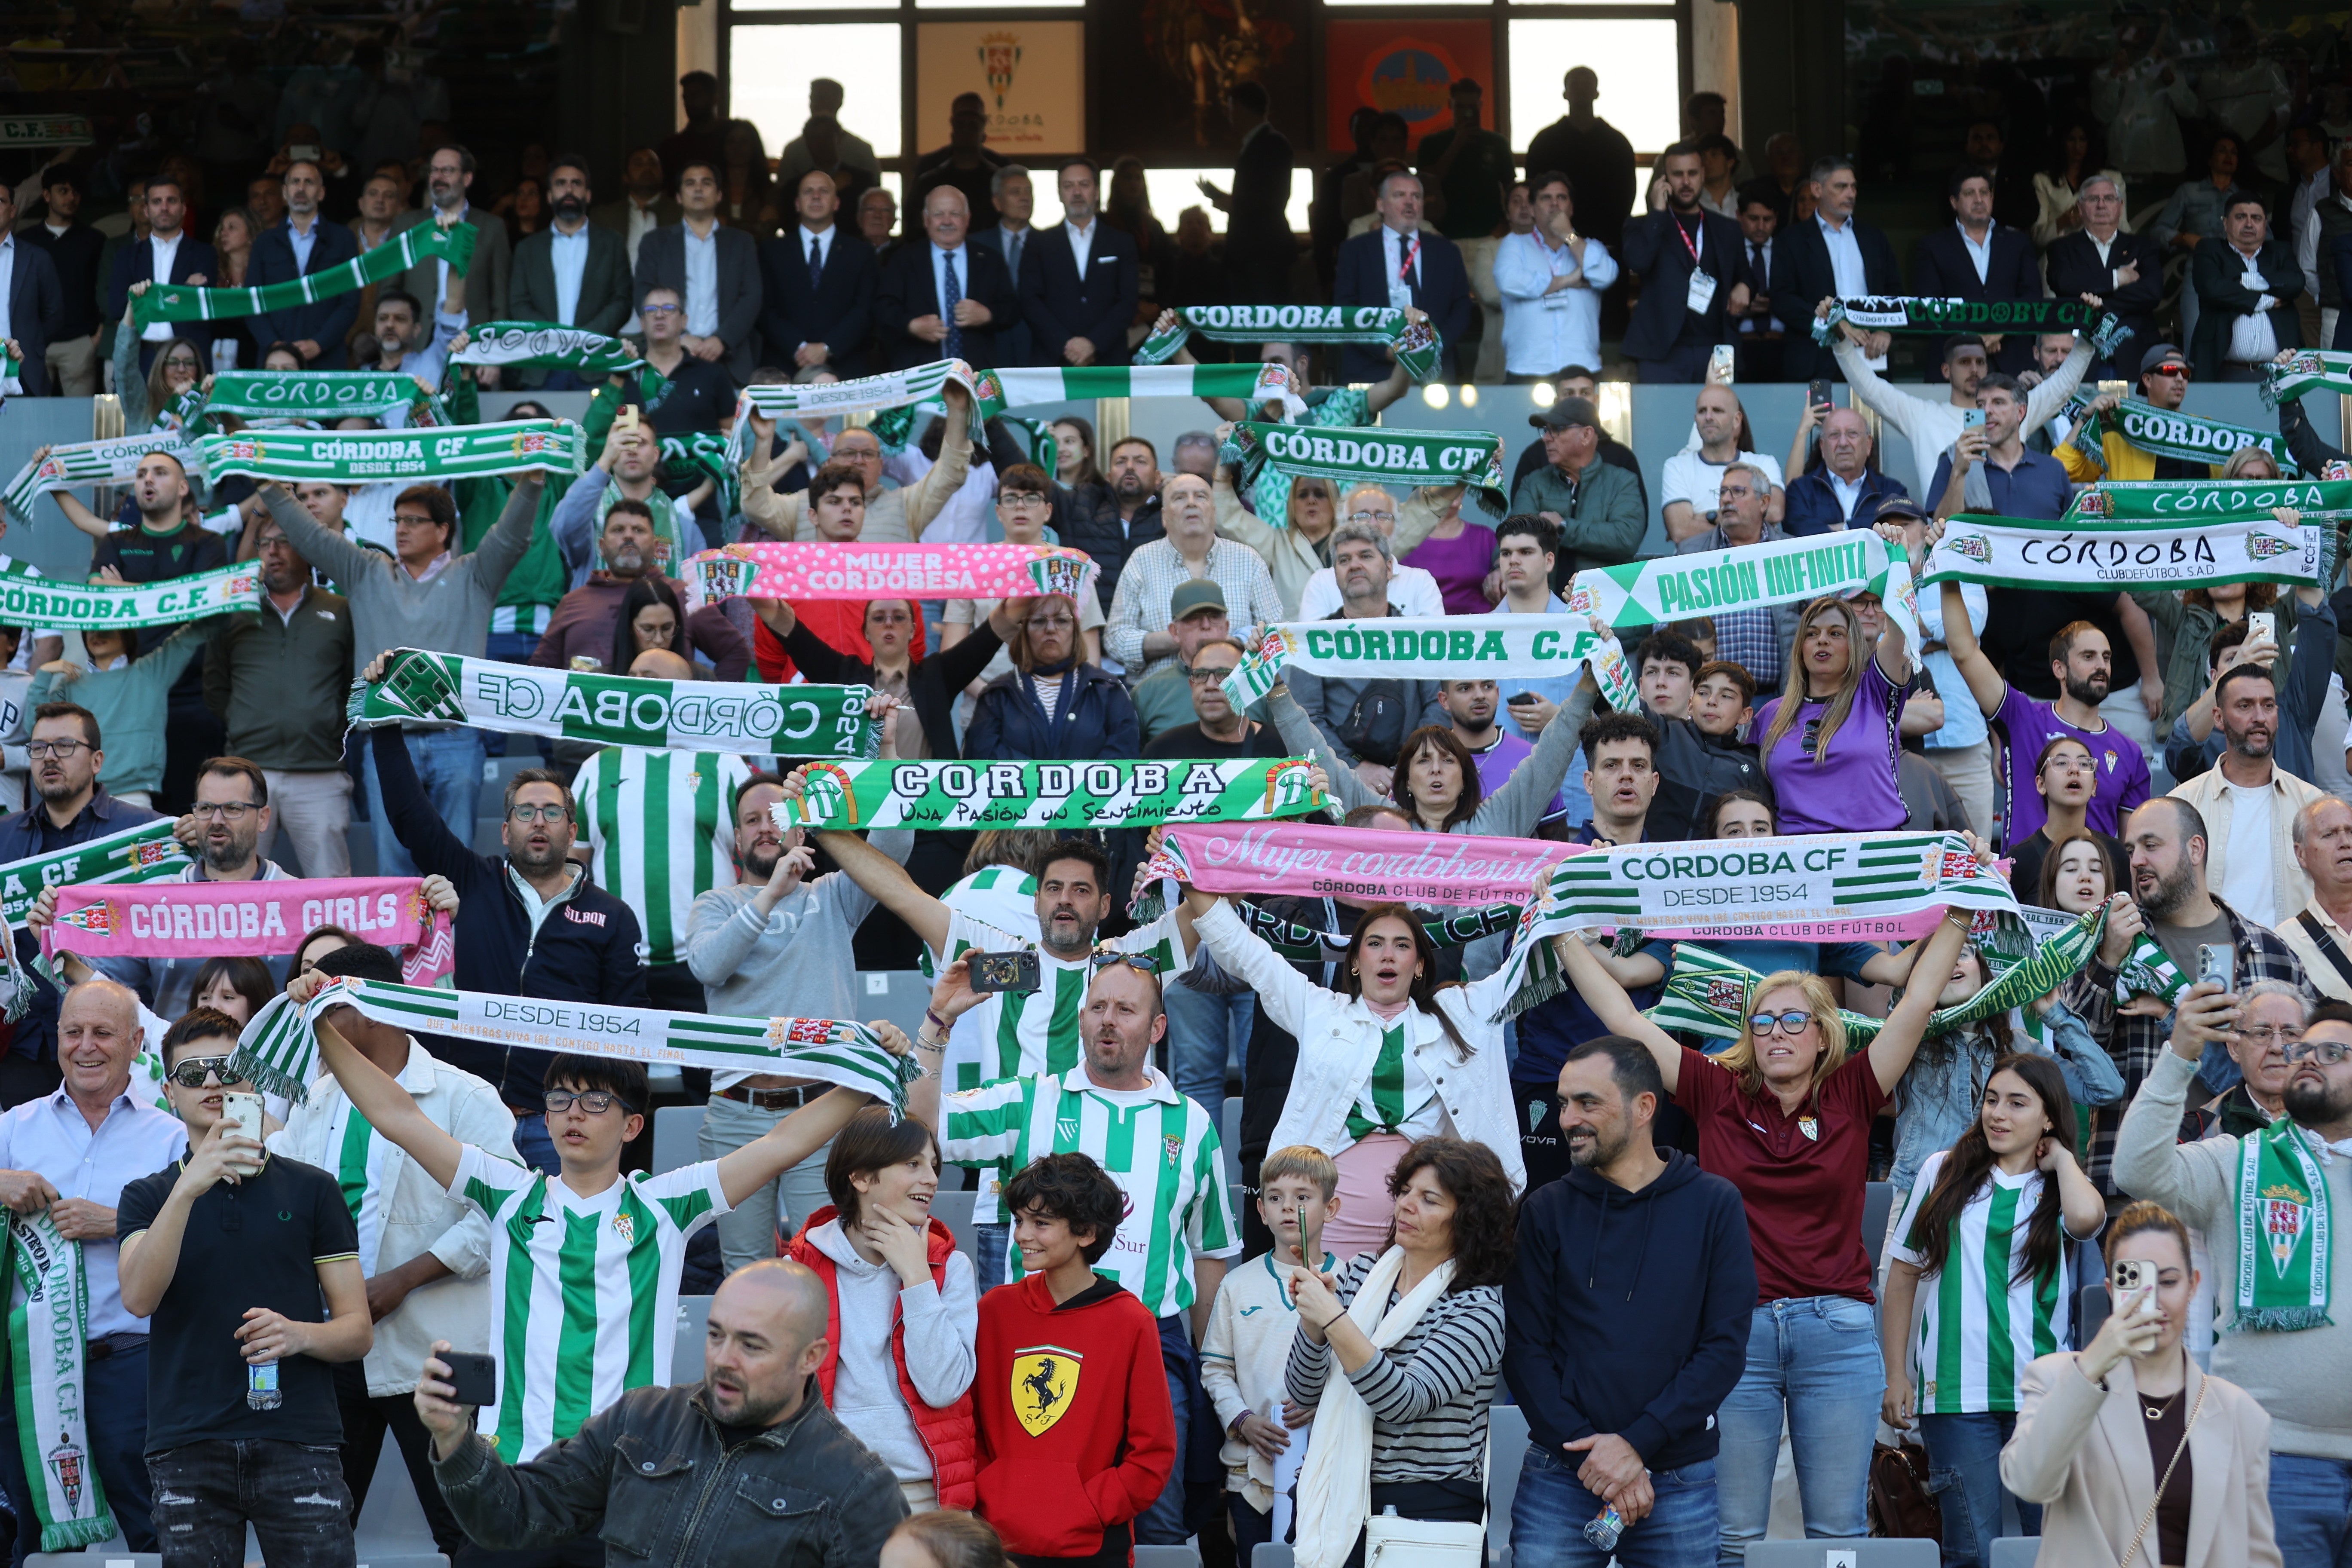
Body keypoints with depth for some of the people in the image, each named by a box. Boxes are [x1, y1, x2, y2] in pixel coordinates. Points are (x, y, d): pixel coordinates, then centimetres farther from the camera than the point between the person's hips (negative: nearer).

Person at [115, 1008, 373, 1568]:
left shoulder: (311, 1189, 11)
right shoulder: (148, 1196, 12)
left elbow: (358, 1331, 10)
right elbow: (139, 1298, -8)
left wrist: (300, 1335, -12)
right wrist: (188, 1188, -19)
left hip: (298, 1442, -1)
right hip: (187, 1450, 1)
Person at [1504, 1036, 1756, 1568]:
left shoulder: (1714, 1204, 2)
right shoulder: (1547, 1209, 4)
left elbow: (1726, 1348, -4)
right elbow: (1523, 1348, 0)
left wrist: (1636, 1443, -13)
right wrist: (1589, 1451, -12)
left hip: (1680, 1479, -1)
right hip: (1559, 1478, 1)